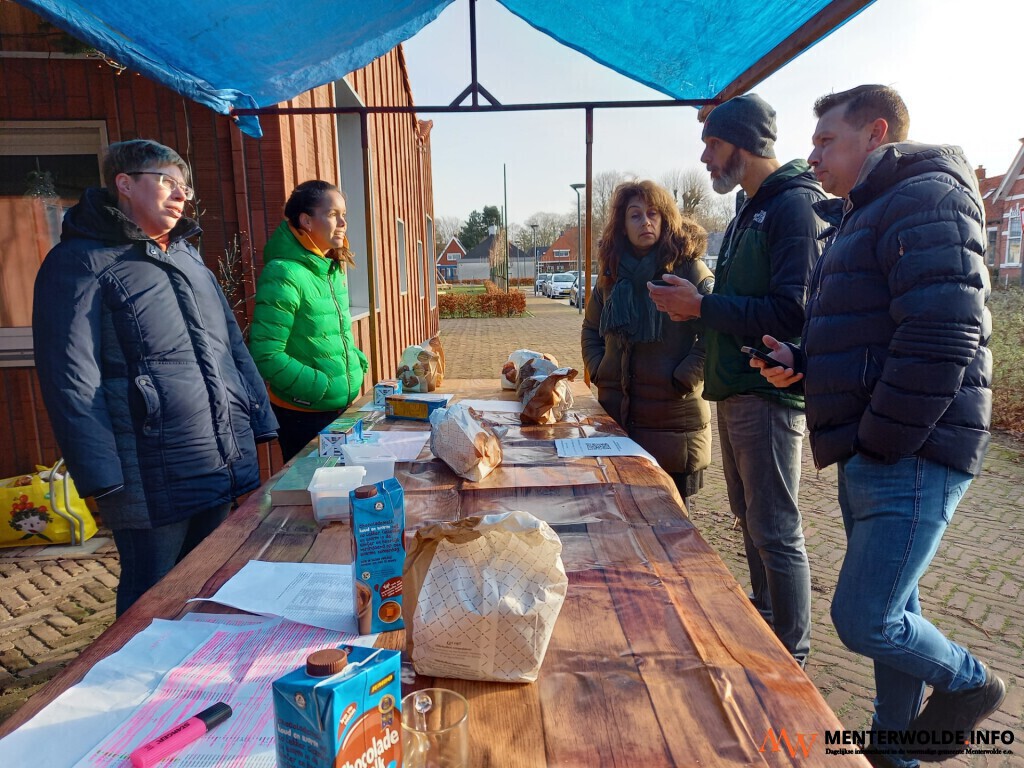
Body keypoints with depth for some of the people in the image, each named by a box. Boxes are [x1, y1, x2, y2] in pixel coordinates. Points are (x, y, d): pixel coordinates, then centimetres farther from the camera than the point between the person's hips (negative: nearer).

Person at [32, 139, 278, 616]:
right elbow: (71, 380, -13)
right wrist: (102, 478, -16)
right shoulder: (81, 263, -7)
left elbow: (232, 343, 18)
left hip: (226, 464, 7)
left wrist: (260, 421, 12)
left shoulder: (187, 256, 17)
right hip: (154, 481, -7)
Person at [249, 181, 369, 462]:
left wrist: (358, 362, 4)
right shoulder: (284, 274, -20)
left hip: (343, 408, 8)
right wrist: (323, 388, -20)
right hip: (303, 415, -8)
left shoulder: (334, 269, 5)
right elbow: (266, 355, -23)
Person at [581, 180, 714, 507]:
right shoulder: (613, 273, 9)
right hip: (616, 411, 5)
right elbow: (591, 328, 20)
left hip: (673, 415, -5)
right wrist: (598, 370, 7)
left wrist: (682, 380, -17)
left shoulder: (689, 268, -8)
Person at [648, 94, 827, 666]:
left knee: (776, 532, -1)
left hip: (770, 391, -10)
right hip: (736, 390, 10)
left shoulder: (795, 205, -13)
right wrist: (698, 308, 5)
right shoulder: (750, 212, 18)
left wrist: (702, 307, -19)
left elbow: (793, 313, -23)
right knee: (751, 520, 19)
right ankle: (763, 625, 35)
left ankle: (792, 656, 15)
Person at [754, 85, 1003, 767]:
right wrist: (800, 363, 5)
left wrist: (882, 442, -19)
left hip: (909, 456, -9)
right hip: (871, 457, 9)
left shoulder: (925, 199, -12)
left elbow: (942, 336, -24)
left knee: (863, 620, -5)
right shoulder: (862, 218, 20)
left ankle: (968, 683, 23)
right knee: (891, 608, 18)